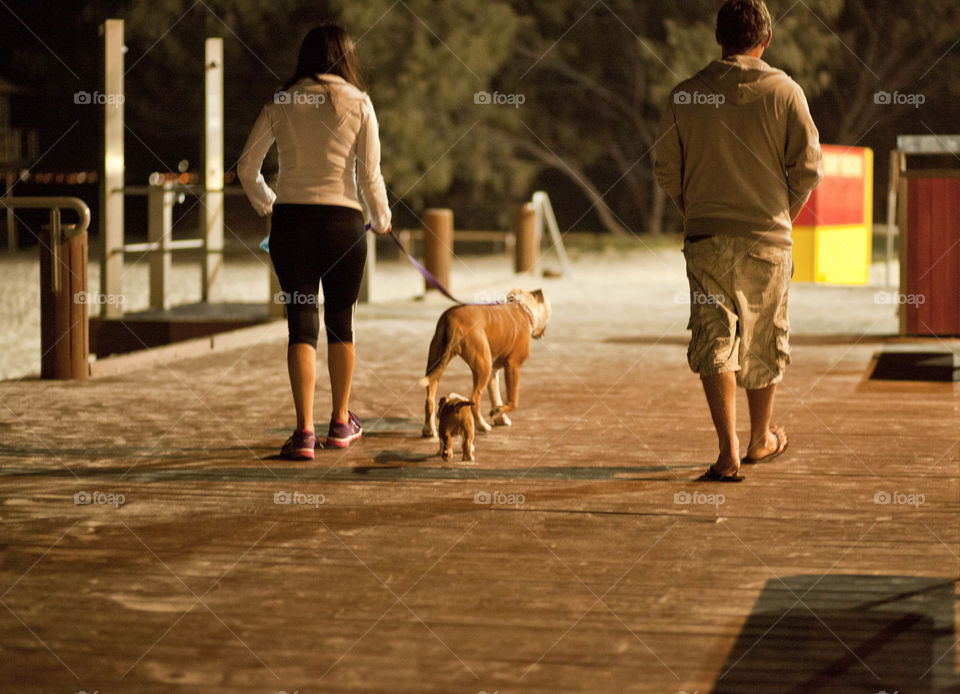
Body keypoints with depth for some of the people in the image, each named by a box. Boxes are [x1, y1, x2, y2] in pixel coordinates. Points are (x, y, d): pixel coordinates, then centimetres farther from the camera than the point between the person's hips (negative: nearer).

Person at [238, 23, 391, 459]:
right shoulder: (358, 104, -1)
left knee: (301, 326, 1)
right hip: (343, 222, -1)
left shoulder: (280, 104, 4)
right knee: (340, 323, 14)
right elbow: (370, 175, -3)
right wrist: (381, 219, 14)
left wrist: (266, 205, 24)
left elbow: (247, 167, 7)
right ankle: (341, 423, 26)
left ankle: (304, 431, -9)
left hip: (291, 222, 1)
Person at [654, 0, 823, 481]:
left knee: (714, 342, -1)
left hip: (706, 239, 0)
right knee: (764, 342, 16)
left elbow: (667, 172, 3)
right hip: (768, 241, 0)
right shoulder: (783, 91, -4)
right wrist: (783, 217, 11)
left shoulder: (685, 95, 1)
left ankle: (728, 451, -15)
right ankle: (760, 440, 32)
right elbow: (808, 167, -5)